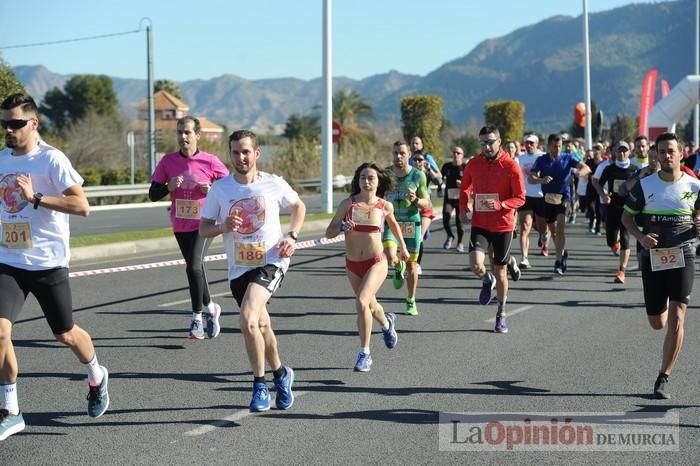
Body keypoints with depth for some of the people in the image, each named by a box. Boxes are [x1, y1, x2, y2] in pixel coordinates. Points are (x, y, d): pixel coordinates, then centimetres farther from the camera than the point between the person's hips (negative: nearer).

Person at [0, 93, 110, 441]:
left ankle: (96, 378, 44)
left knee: (65, 334, 12)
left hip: (48, 263, -4)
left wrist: (35, 197, -27)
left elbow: (82, 206, -21)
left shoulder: (51, 159, -13)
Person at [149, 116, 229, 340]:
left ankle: (197, 318, -5)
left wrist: (213, 190, -16)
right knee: (195, 269, 16)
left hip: (204, 224, -4)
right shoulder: (168, 161, -1)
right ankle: (210, 308, 38)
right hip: (180, 226, 4)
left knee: (194, 267, -19)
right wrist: (169, 187, -17)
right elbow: (152, 194, 2)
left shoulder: (210, 161, -8)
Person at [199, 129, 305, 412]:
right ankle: (280, 374, 41)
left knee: (248, 320, -24)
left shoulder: (274, 184, -5)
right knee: (261, 325, 16)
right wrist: (223, 227, -19)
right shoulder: (219, 189, -2)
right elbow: (203, 229, 2)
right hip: (239, 268, 4)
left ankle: (260, 385, -9)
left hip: (271, 262, -4)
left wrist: (292, 236, -1)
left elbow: (298, 206, 14)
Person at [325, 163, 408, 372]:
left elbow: (393, 224, 19)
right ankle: (387, 323, 57)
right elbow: (329, 233, -3)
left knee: (362, 302, -24)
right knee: (370, 306, 21)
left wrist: (402, 247, 29)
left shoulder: (385, 206, -4)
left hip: (376, 262, -3)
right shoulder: (348, 204, -5)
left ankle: (365, 354, -14)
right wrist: (342, 227, -23)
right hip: (353, 264, 3)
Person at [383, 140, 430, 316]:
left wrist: (416, 200, -20)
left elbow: (427, 204, 0)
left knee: (411, 263, 6)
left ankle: (411, 302, 25)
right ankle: (399, 268, 17)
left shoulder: (418, 175, -4)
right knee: (390, 257, -22)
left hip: (411, 222, 0)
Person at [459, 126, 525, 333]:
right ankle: (487, 281, 17)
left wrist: (500, 205, -22)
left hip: (503, 225, -1)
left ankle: (501, 314, 27)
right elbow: (465, 188, 19)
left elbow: (520, 198, -5)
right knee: (476, 265, -20)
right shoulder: (473, 165, 1)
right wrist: (463, 209, 4)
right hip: (480, 224, 1)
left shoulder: (511, 166, -8)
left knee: (500, 271, 8)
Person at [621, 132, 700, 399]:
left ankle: (663, 379, -5)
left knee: (676, 319, -12)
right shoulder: (644, 185, 1)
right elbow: (627, 216, 9)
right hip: (653, 257, 1)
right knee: (657, 323, 10)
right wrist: (641, 237, -10)